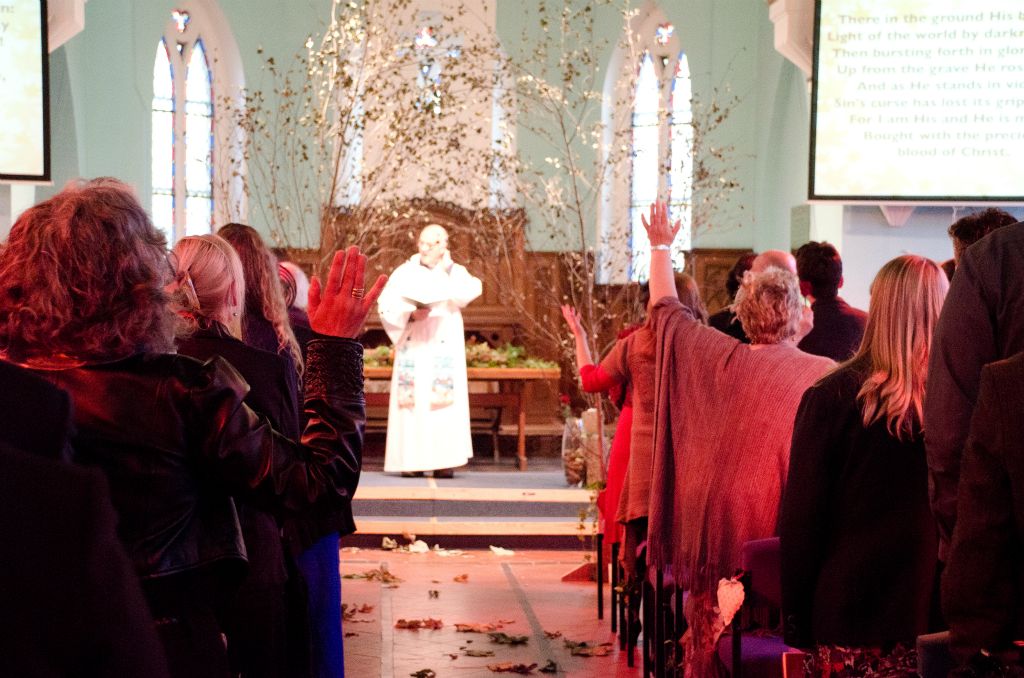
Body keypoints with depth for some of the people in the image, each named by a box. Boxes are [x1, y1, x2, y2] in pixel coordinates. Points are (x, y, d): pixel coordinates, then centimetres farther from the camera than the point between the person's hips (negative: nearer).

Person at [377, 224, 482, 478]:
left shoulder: (456, 272, 10)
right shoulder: (405, 272, 9)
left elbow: (471, 291, -12)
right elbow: (386, 306, -2)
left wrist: (447, 270, -13)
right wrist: (410, 314, -17)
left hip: (443, 347, -1)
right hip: (412, 346, 1)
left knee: (443, 400, -9)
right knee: (411, 400, -6)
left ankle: (443, 460, -9)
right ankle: (412, 460, -3)